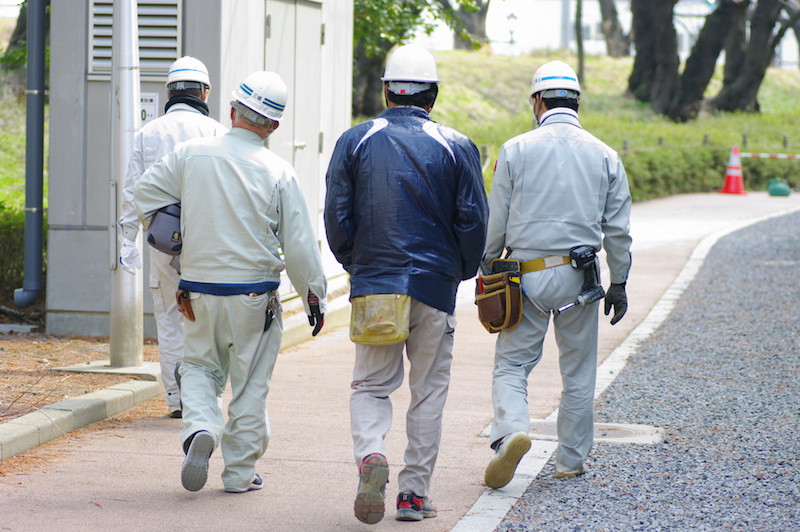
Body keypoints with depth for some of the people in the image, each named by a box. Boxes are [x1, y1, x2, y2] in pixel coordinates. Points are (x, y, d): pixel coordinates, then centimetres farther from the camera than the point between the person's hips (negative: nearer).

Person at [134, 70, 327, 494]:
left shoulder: (191, 154, -5)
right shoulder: (277, 173, -10)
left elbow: (145, 193, 5)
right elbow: (300, 246, -7)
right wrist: (314, 296, 5)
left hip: (200, 291, 2)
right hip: (254, 295, -2)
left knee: (200, 366, 20)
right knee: (250, 383, 10)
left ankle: (200, 428, -7)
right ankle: (240, 471, 14)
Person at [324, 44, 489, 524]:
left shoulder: (355, 142, 1)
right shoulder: (457, 147, -1)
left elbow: (337, 217, 0)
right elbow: (473, 220, -2)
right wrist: (462, 271, 14)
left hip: (373, 285, 1)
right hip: (435, 286, -1)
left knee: (371, 385, 10)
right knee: (429, 391, 9)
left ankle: (370, 453, -18)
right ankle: (415, 492, 9)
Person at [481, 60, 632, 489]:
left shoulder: (516, 150, -3)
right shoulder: (604, 156, 4)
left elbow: (495, 222, -1)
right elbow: (617, 229, 6)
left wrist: (487, 270, 11)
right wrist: (619, 283, 15)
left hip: (527, 275, -2)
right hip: (579, 275, 2)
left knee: (511, 364, 4)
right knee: (578, 372, 13)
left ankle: (511, 431, -21)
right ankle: (571, 460, 18)